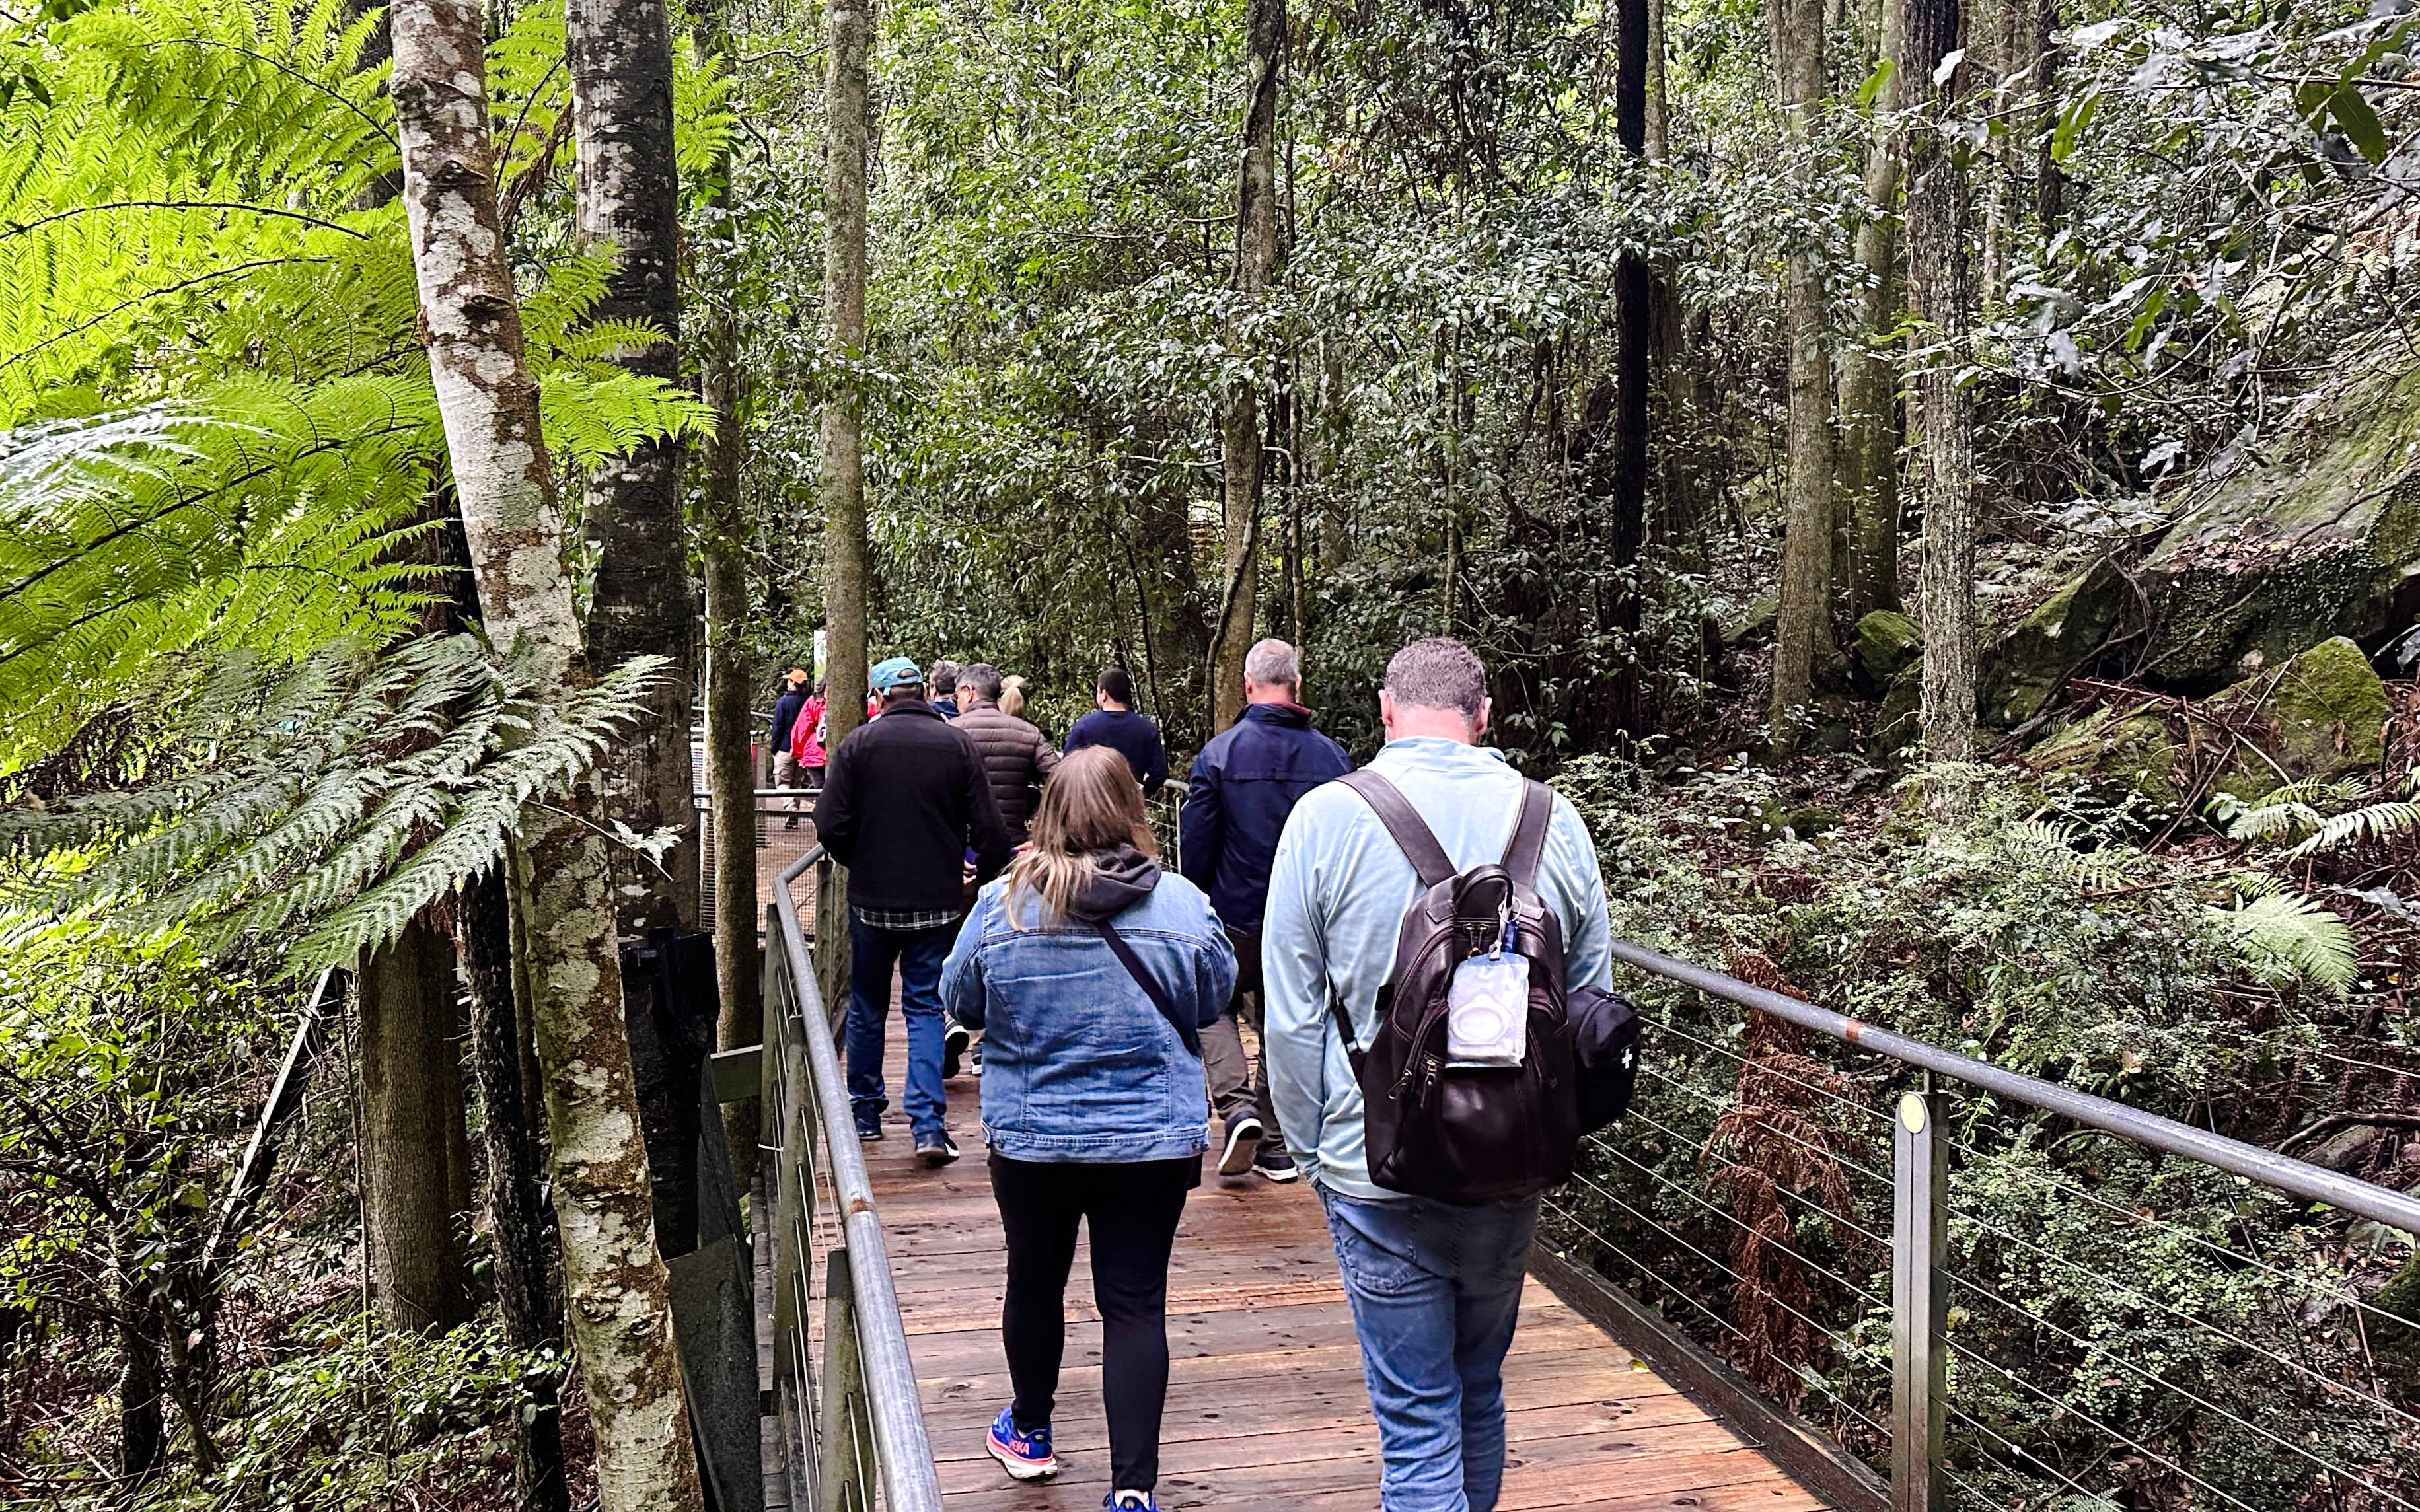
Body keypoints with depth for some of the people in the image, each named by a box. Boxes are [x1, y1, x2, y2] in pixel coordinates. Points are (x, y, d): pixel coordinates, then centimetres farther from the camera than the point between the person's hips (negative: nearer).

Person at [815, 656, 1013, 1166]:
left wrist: (859, 862, 10)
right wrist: (986, 875, 12)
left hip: (871, 899, 0)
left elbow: (830, 825, -9)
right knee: (925, 1008, 5)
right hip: (936, 900, 0)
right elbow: (989, 831, -5)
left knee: (867, 1007, 16)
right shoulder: (957, 745, -3)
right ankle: (928, 1124, -6)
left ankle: (865, 1110, 27)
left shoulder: (859, 743, -5)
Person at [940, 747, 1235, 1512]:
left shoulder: (1002, 903, -13)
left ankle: (1030, 1432, 40)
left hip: (1029, 1137, 1)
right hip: (1154, 1140, -1)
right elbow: (1215, 998, 3)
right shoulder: (1182, 905, -13)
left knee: (1034, 1282, 21)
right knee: (1136, 1304, 6)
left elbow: (961, 1003, 2)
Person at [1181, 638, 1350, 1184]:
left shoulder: (1219, 754, -11)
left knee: (1216, 1006, 18)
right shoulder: (1331, 757, -3)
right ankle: (1277, 1144, 19)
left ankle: (1237, 1105, -4)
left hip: (1236, 916, -2)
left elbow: (1195, 843, -7)